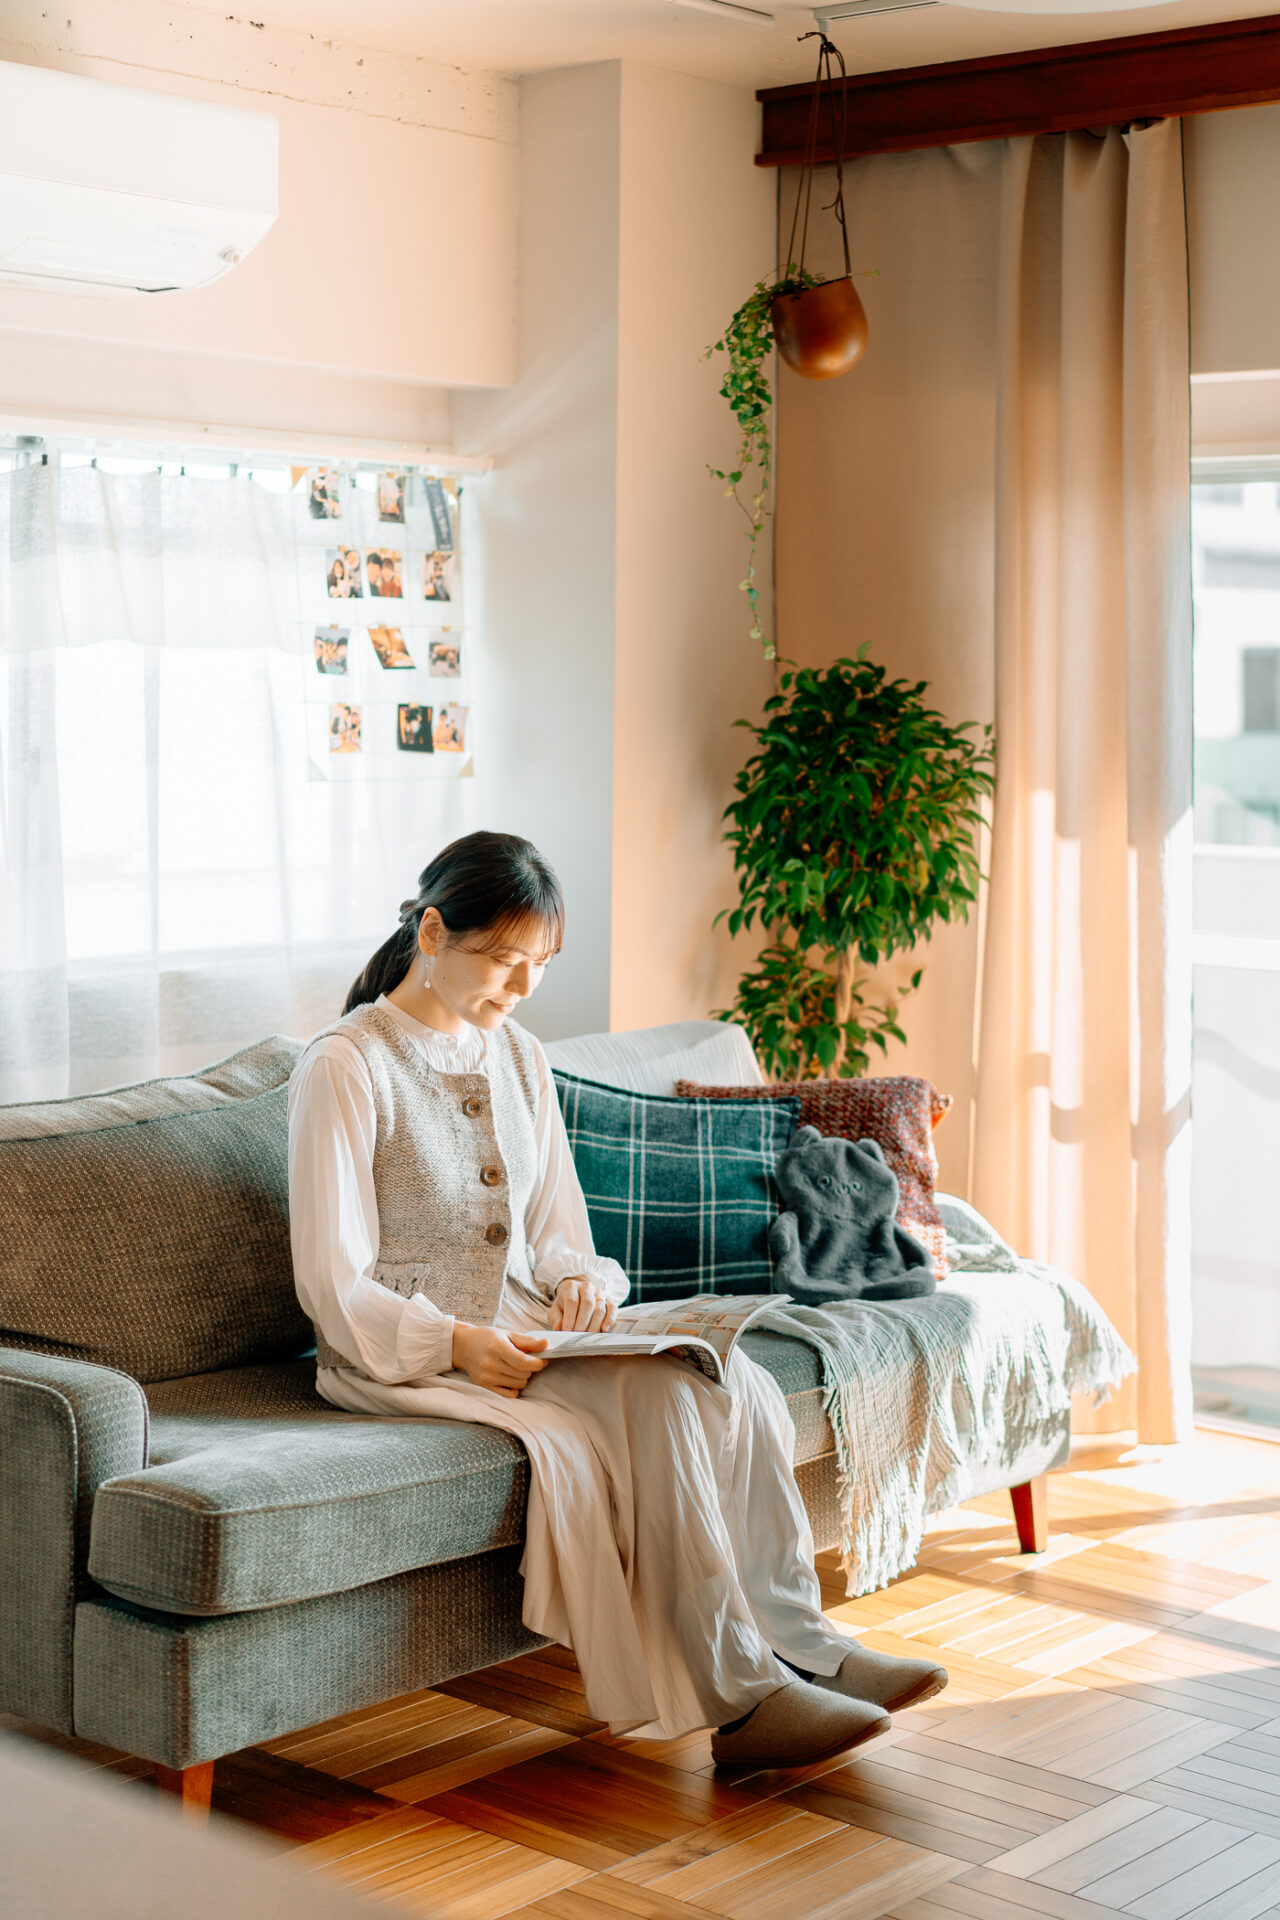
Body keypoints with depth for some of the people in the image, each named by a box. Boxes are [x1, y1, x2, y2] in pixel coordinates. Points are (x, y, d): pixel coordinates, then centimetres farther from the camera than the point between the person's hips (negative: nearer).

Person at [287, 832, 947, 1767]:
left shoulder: (518, 1058, 13)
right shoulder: (345, 1068, -10)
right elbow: (335, 1287, -12)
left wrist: (579, 1278, -6)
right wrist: (462, 1345, -25)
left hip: (525, 1329, 7)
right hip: (404, 1356, -7)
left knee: (728, 1382, -21)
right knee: (662, 1403, -29)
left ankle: (797, 1645, -16)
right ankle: (746, 1693, -25)